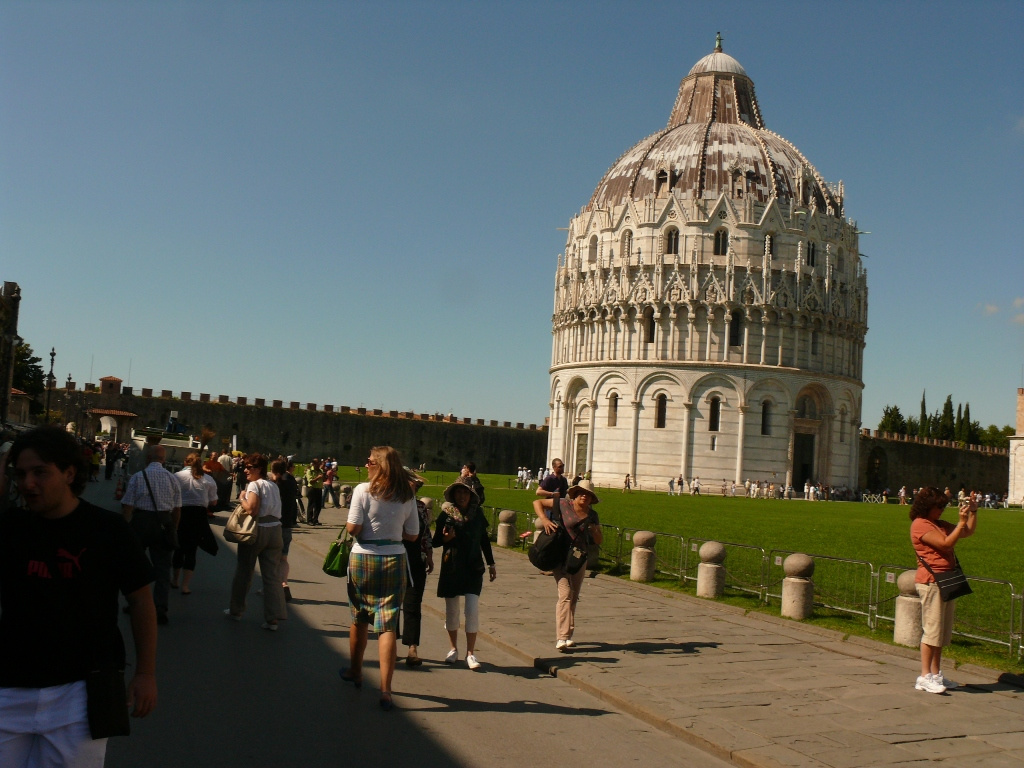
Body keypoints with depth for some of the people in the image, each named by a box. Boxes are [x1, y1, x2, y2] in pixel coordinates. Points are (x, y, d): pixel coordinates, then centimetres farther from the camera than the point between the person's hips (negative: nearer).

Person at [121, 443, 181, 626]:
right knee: (162, 568, 7)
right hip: (164, 523, 2)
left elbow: (127, 507, -8)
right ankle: (160, 610, 5)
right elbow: (177, 509, 4)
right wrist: (172, 530, 15)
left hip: (141, 522, -2)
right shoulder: (172, 479, 2)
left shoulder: (137, 477, -7)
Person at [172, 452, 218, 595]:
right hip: (200, 515, 0)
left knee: (180, 547, 18)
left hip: (181, 513, 0)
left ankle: (175, 580, 32)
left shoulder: (177, 476, -4)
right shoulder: (208, 479, 1)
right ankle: (185, 585, 3)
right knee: (191, 550, 7)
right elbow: (213, 502, 3)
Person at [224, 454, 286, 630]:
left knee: (244, 571, 12)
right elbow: (275, 509, 10)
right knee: (271, 574, 4)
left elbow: (251, 509, -21)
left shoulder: (255, 485, -9)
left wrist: (242, 498, -4)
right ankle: (273, 618, -2)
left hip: (256, 531, -6)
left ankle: (236, 611, 25)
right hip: (275, 530, 6)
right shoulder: (274, 486, 14)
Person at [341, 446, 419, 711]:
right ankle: (385, 689, -5)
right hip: (394, 560, 1)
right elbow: (412, 535, 3)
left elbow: (352, 528, -14)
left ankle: (355, 672, 36)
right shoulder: (407, 495, 0)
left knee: (359, 619, 18)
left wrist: (365, 529, 7)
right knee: (388, 625, 1)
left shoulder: (363, 490, -9)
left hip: (363, 559, -1)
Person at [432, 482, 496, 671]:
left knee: (472, 609, -9)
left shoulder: (477, 514, 5)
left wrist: (491, 564, 15)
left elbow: (484, 540, 14)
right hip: (451, 568, 0)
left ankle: (470, 653, -2)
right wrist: (445, 538, -20)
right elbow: (435, 541, 1)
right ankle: (453, 649, 25)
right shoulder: (446, 514, -2)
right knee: (451, 609, 8)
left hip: (473, 568, 0)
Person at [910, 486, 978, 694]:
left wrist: (973, 512, 11)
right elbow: (946, 543, -18)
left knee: (943, 630, 11)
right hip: (931, 581, -9)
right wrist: (962, 521, -15)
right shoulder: (920, 525, -9)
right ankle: (925, 677, -6)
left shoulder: (940, 525, 18)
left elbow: (968, 532, 24)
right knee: (932, 629, -9)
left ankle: (936, 674, 17)